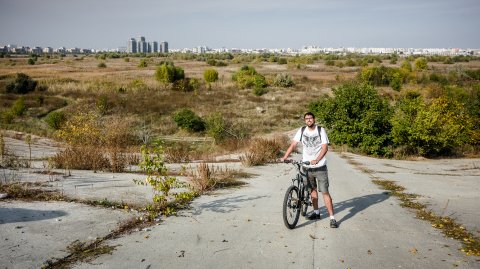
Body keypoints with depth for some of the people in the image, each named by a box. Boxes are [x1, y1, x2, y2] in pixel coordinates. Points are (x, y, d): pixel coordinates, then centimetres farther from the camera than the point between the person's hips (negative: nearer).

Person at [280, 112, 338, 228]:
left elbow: (325, 147, -13)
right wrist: (284, 157, -13)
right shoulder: (302, 130, 2)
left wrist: (316, 160, -27)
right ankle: (316, 212, 34)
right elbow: (293, 144, -1)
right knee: (313, 189, 18)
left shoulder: (321, 130, -6)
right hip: (307, 167, 4)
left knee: (325, 192, -5)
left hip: (320, 167, -4)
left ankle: (332, 218, -1)